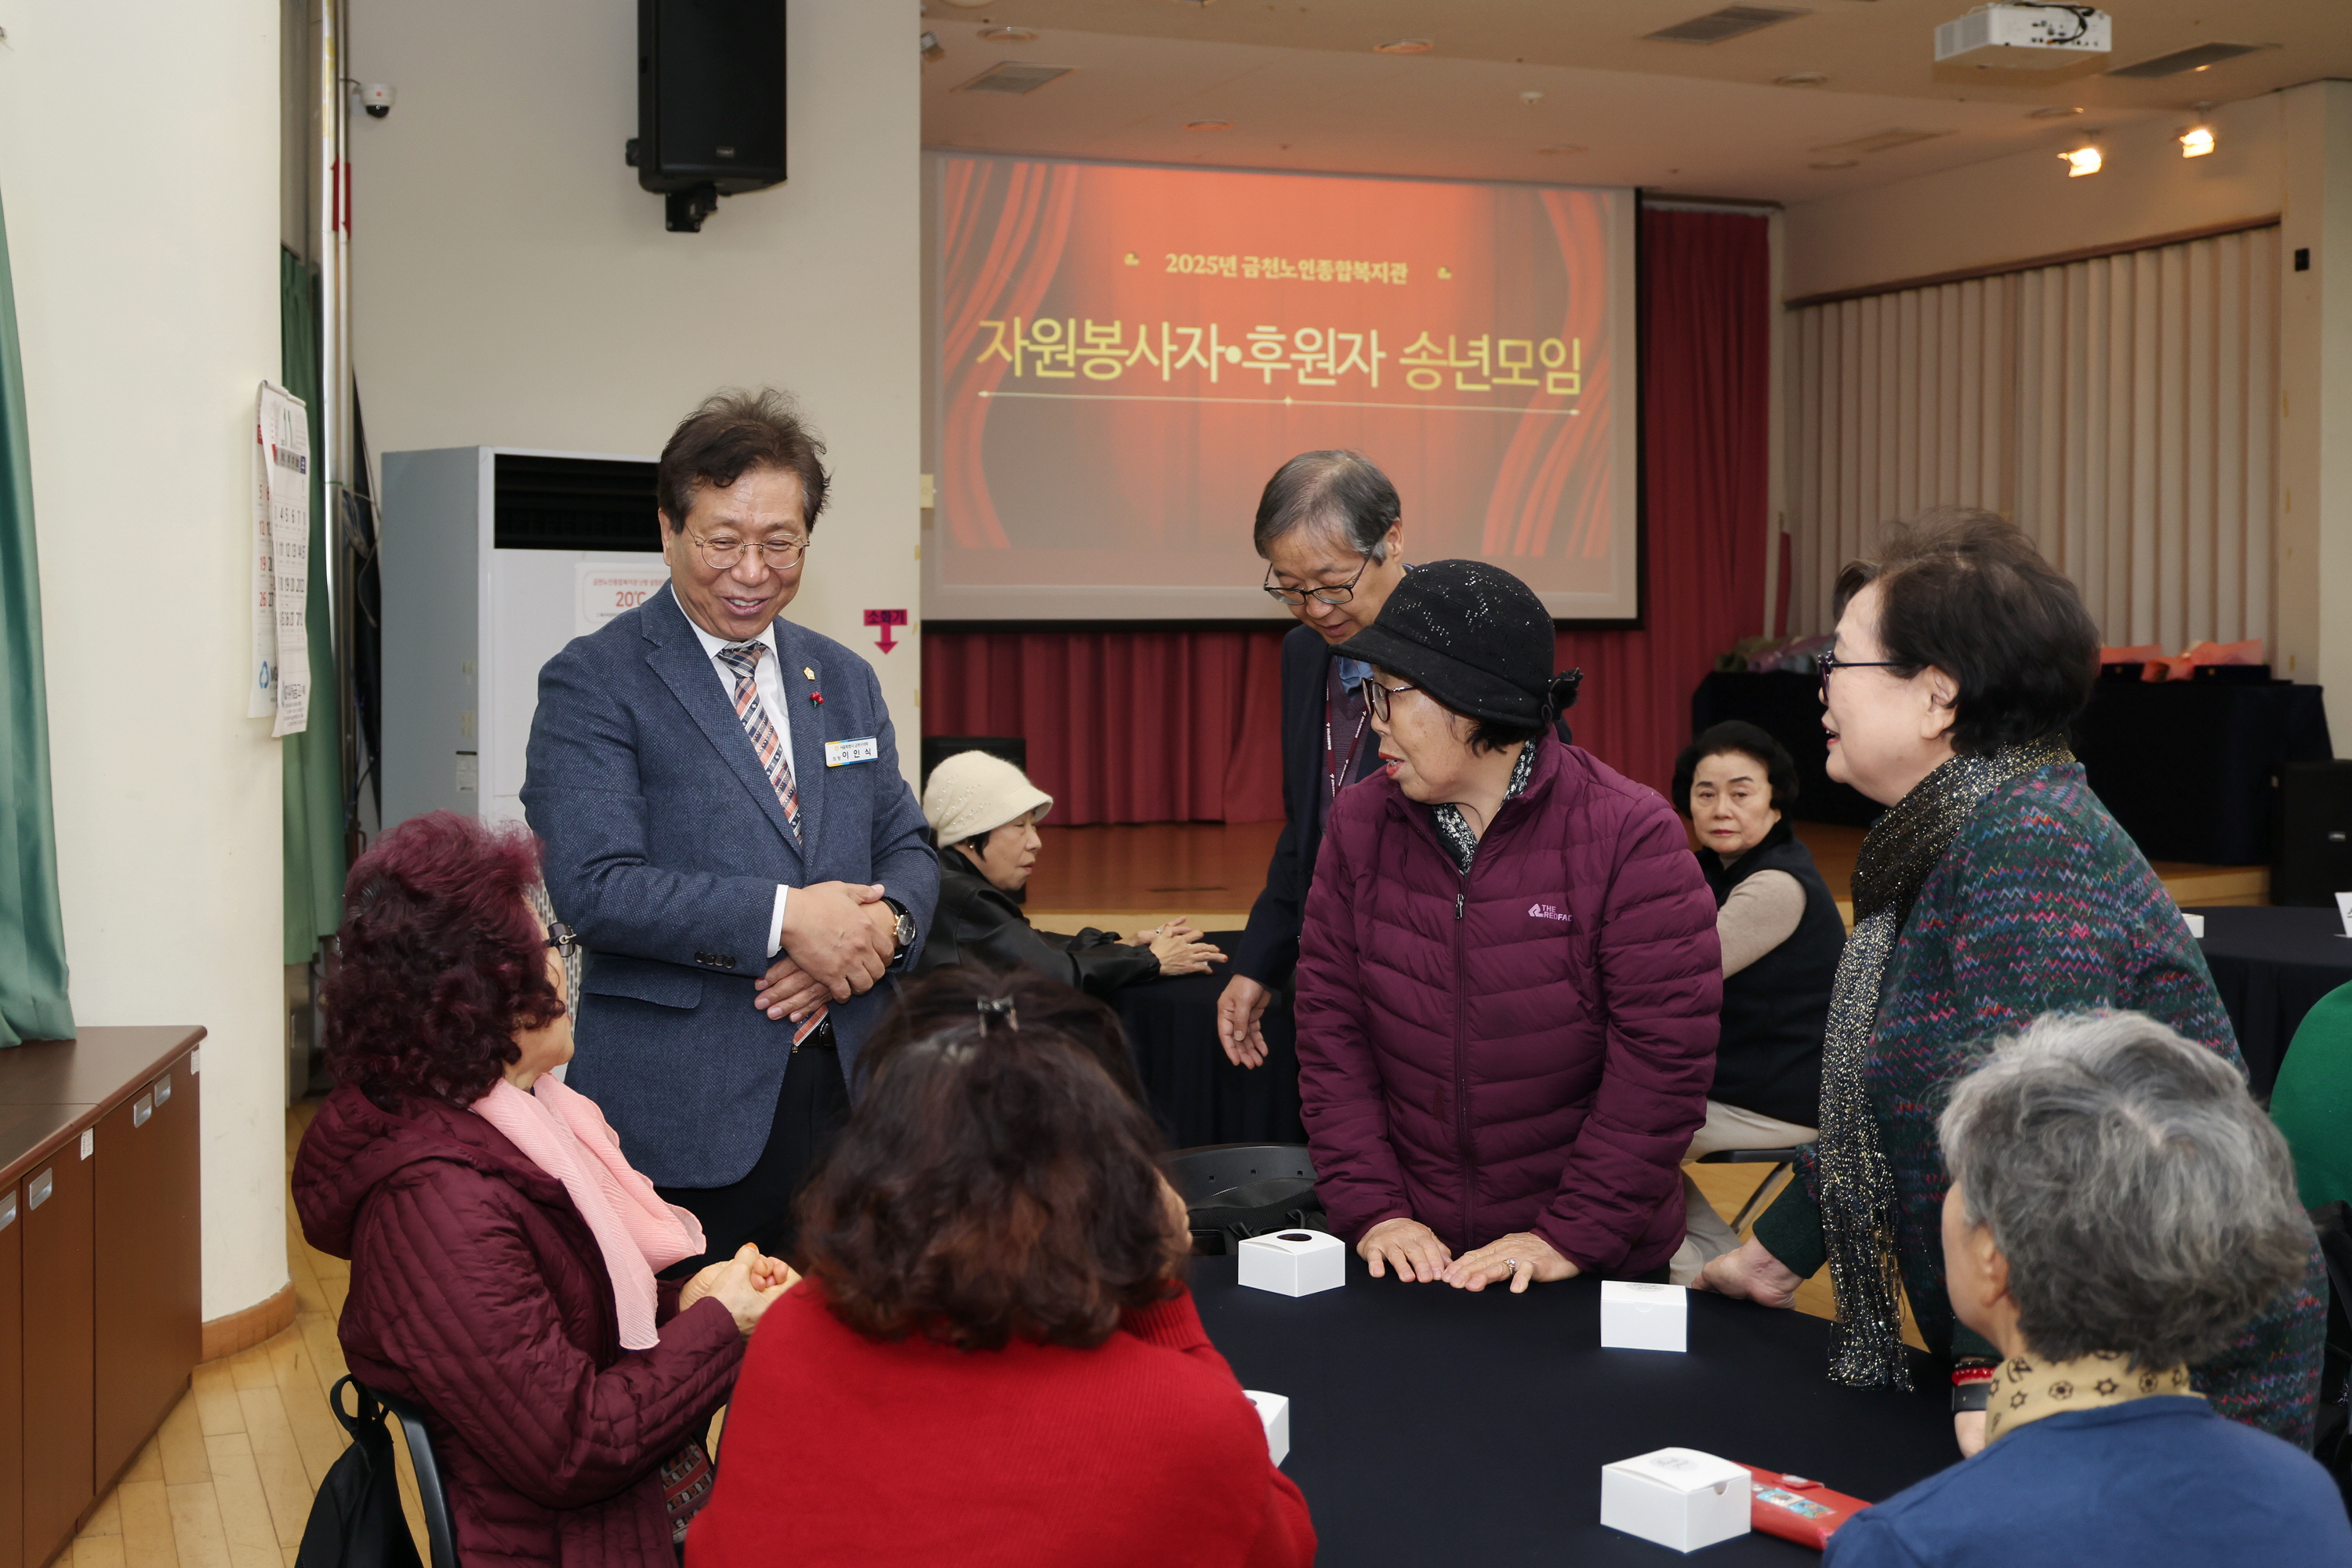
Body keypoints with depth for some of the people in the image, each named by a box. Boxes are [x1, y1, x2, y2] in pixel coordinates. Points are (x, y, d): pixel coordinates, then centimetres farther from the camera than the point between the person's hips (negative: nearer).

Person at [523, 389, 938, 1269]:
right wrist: (782, 917, -21)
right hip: (681, 1114, -5)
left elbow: (906, 850, 16)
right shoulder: (592, 683, -4)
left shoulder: (846, 681, 15)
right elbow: (593, 887, -14)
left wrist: (879, 927, -7)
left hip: (847, 1092, 5)